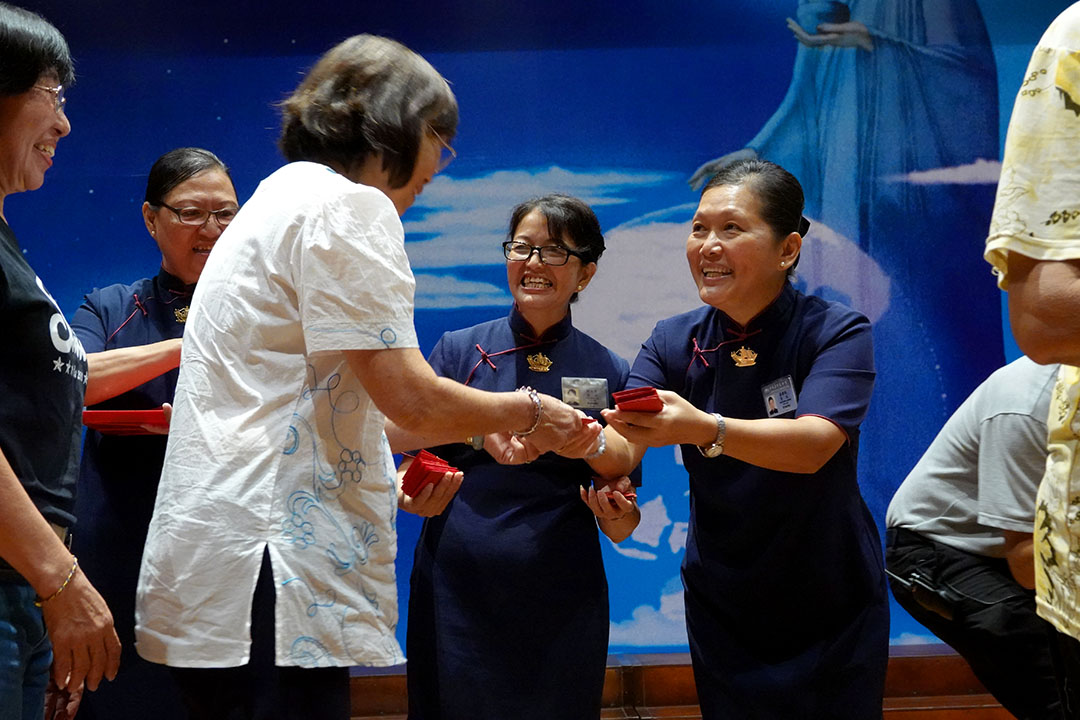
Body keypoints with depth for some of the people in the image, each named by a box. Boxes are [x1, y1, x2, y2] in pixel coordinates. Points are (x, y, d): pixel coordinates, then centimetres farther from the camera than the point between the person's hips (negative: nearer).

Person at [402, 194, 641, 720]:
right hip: (456, 592, 0)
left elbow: (622, 522, 9)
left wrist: (618, 515, -12)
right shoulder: (459, 351, 5)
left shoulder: (608, 371, 6)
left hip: (561, 601, 0)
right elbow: (416, 459, 2)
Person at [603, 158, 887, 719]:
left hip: (831, 608, -2)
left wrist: (704, 430, -49)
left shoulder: (837, 332, -15)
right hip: (721, 607, 3)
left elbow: (813, 445, -32)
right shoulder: (674, 342, -4)